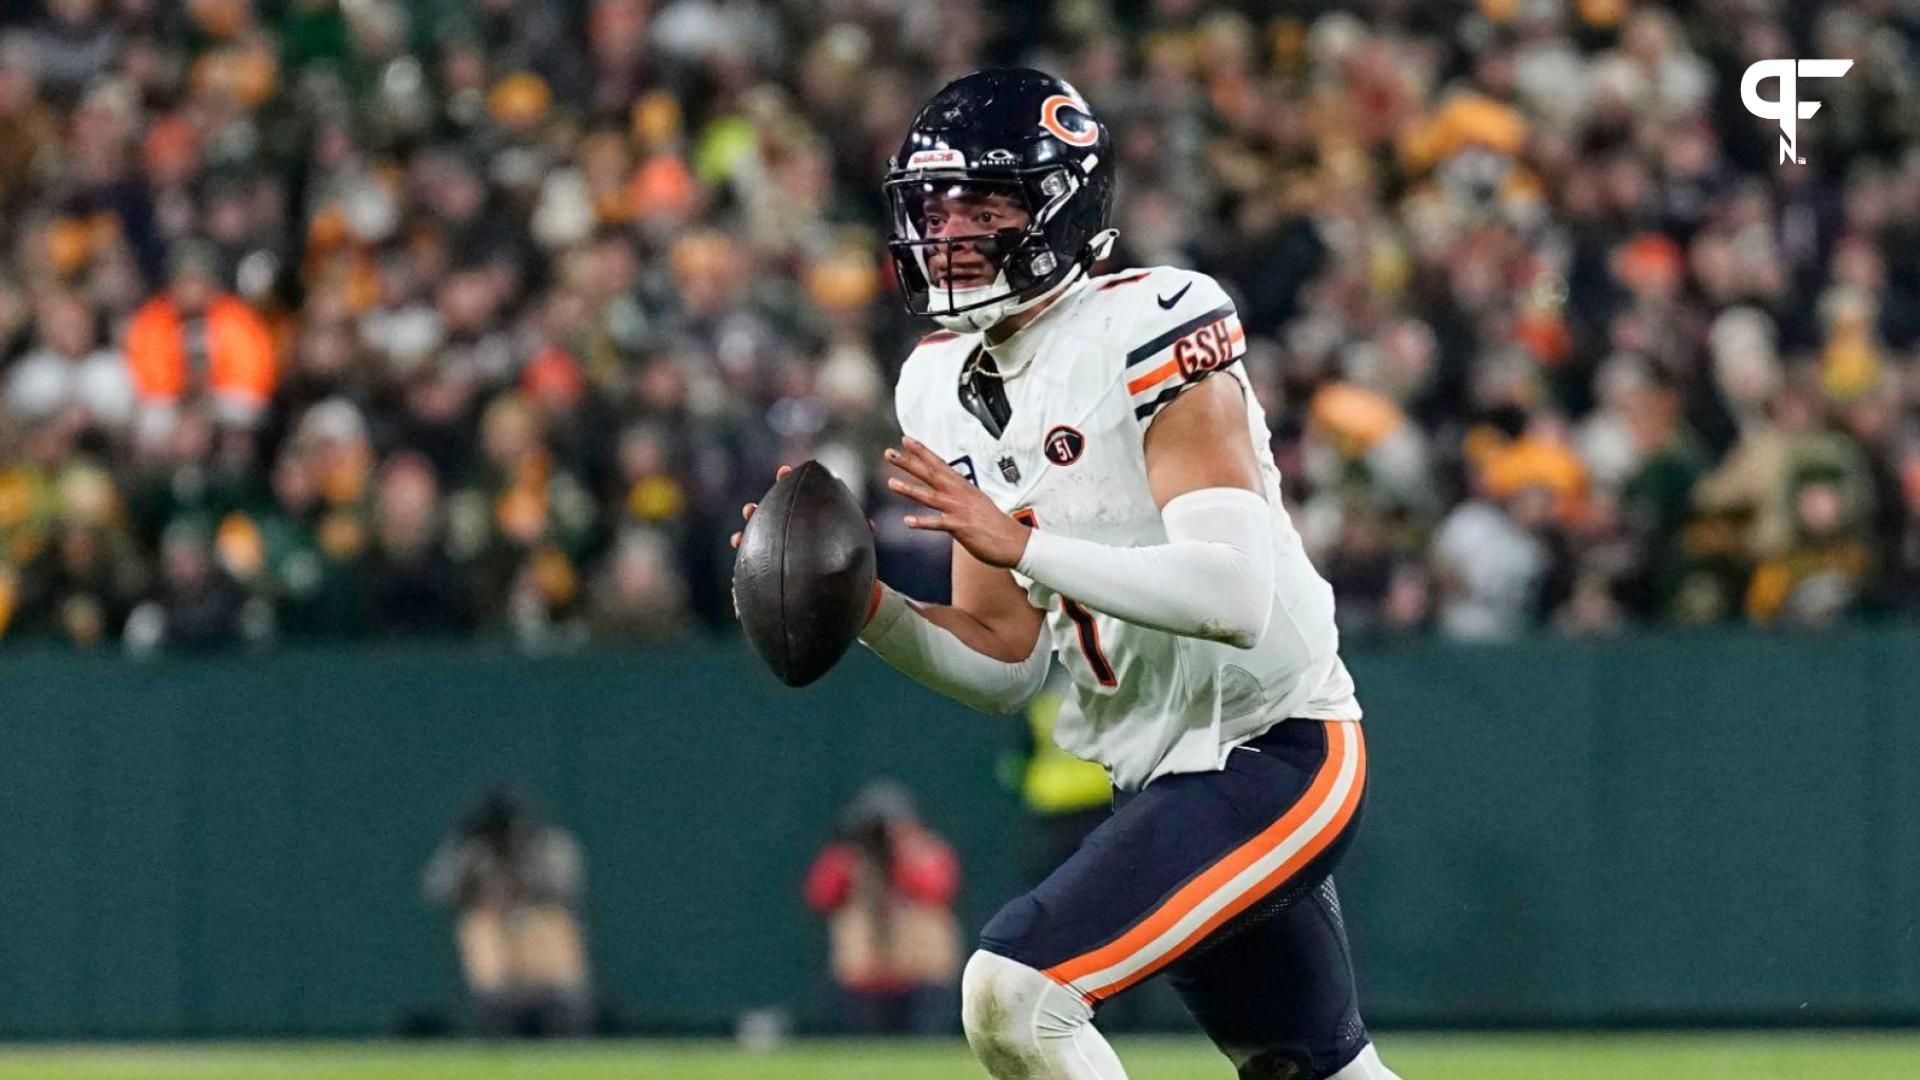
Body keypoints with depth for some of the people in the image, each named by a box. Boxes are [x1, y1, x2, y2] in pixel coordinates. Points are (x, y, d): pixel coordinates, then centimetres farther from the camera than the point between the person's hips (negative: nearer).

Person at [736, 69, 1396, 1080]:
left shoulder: (1148, 333, -18)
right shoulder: (949, 390, 7)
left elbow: (1237, 595, -30)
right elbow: (1002, 666, 8)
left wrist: (1021, 545, -34)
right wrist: (864, 608, -10)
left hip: (1274, 757, -9)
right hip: (1163, 780, 9)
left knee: (1013, 994, -23)